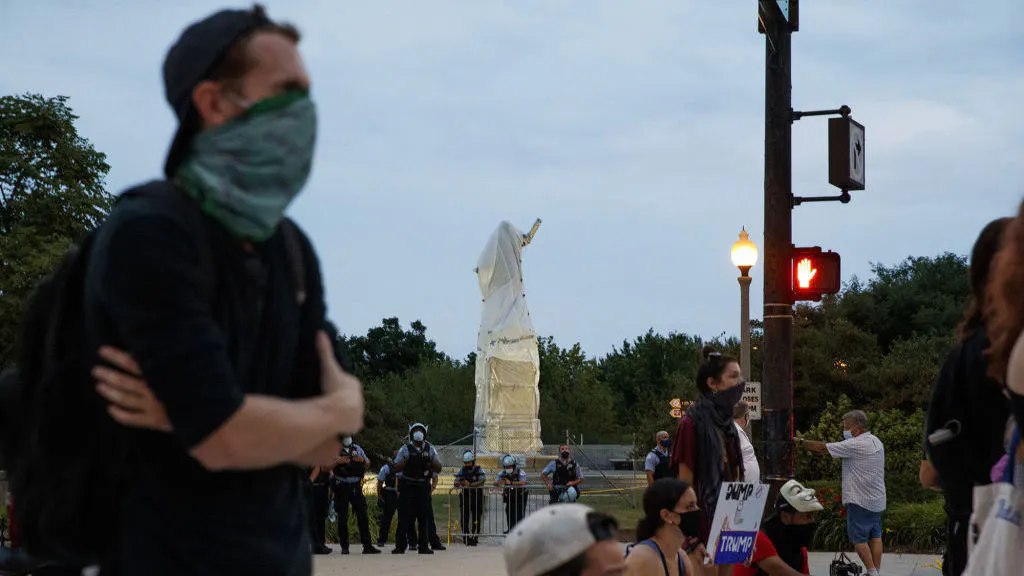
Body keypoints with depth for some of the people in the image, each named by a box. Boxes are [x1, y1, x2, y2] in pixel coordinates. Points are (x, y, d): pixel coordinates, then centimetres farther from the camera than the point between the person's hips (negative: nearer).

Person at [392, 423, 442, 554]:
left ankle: (423, 546, 9)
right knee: (405, 517, -6)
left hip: (423, 487, 3)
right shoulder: (405, 449, 3)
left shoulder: (430, 449, 9)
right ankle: (400, 546, -3)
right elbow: (396, 468, -2)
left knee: (425, 517, 2)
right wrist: (406, 459, -16)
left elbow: (438, 469, 7)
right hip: (407, 487, -2)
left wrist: (428, 460, -9)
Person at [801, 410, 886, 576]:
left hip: (860, 500, -8)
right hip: (878, 499, 8)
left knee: (858, 538, -1)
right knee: (875, 536, 10)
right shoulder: (876, 442, 11)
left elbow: (823, 448, -13)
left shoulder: (855, 445, -16)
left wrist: (802, 443, -2)